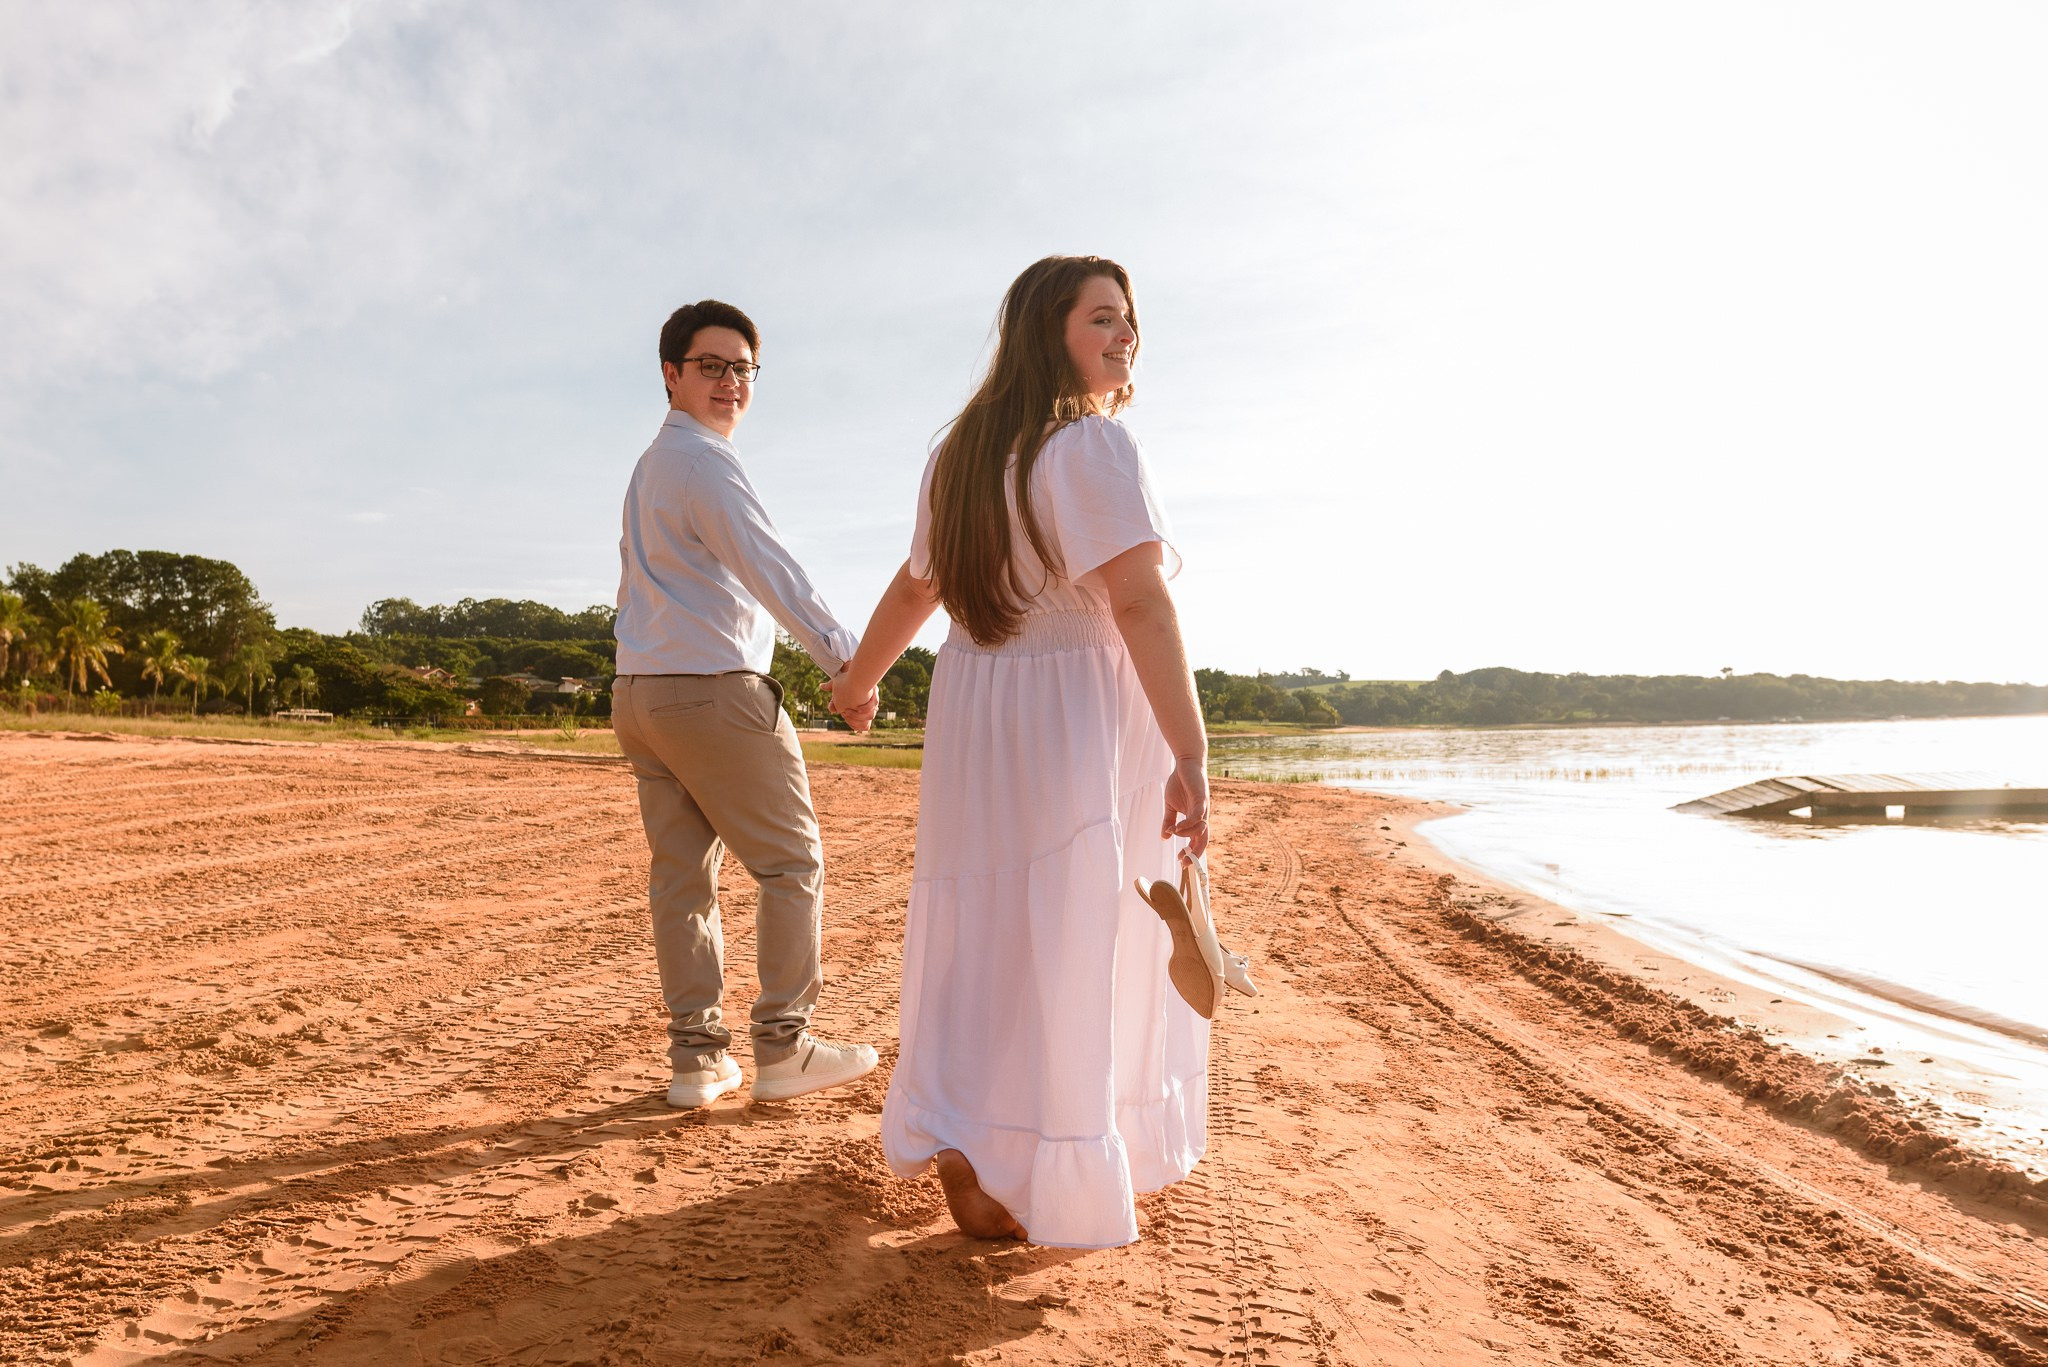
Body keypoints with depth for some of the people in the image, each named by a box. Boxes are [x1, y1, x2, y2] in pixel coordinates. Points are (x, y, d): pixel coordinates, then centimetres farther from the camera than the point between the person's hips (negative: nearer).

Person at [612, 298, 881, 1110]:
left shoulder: (651, 466, 22)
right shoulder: (703, 460, -10)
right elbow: (768, 569, -22)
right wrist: (844, 659, -27)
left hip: (641, 692, 10)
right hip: (713, 688, -9)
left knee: (681, 874, 8)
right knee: (791, 863, -1)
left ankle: (697, 1057, 11)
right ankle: (782, 1049, 3)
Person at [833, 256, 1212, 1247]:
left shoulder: (963, 450, 11)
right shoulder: (1092, 444, -13)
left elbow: (915, 585, 18)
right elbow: (1140, 604, -23)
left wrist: (859, 676, 34)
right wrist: (1189, 755, -26)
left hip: (971, 709, 8)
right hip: (1075, 715, -7)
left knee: (980, 924, 16)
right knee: (1066, 940, 3)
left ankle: (957, 1139, 28)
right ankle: (1007, 1171, 11)